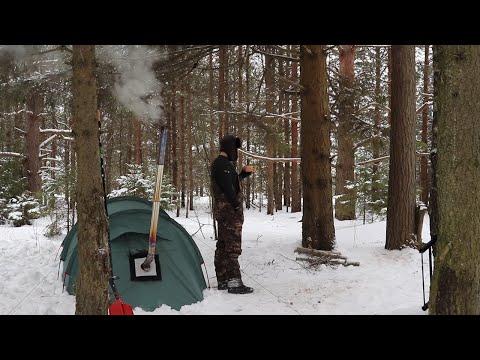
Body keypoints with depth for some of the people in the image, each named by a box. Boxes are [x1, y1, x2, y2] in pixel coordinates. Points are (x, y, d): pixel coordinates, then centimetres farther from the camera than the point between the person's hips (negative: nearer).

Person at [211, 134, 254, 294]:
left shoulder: (222, 163, 18)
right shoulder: (222, 164, -15)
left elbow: (233, 183, 24)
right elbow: (228, 188, -21)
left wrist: (244, 172, 12)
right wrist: (237, 207, -15)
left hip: (224, 212, 11)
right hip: (230, 211, -11)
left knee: (223, 245, 12)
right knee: (232, 246, -9)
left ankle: (223, 281, 18)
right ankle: (234, 282, -8)